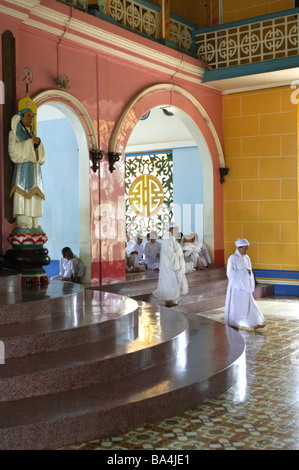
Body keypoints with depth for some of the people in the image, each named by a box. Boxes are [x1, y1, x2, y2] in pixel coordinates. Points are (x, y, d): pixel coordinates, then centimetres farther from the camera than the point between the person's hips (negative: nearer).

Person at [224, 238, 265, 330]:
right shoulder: (233, 258, -13)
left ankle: (254, 323, 4)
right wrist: (244, 271, -16)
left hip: (245, 285, 6)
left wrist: (249, 272, -7)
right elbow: (230, 273, -16)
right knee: (235, 304, 2)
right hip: (236, 285, -6)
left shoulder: (247, 258, 8)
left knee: (249, 303, 4)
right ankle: (233, 324, 16)